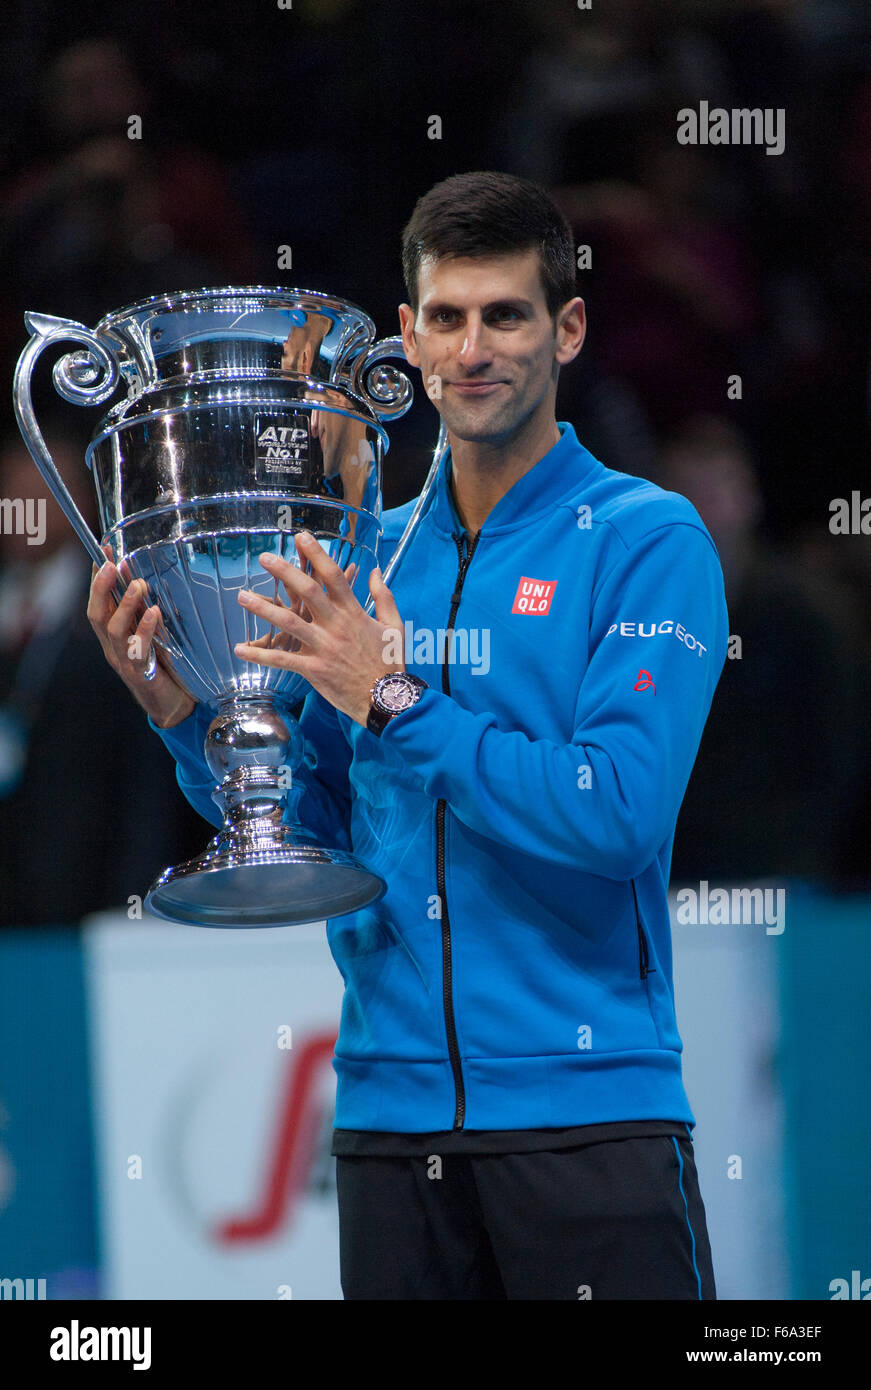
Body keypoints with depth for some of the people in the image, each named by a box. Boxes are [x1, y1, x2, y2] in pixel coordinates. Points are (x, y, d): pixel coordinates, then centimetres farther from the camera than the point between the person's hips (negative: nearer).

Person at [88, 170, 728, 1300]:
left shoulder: (647, 542, -5)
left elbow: (620, 814, -16)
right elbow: (316, 822, 15)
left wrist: (394, 702, -17)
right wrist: (183, 715, -1)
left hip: (586, 1112, -5)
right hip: (392, 1111, 5)